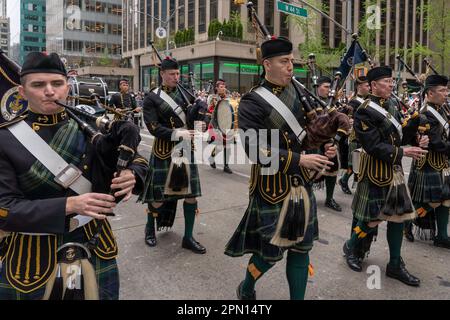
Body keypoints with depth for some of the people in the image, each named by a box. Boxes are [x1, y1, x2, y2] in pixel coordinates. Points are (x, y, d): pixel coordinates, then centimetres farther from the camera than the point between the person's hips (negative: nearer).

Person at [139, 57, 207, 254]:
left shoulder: (184, 92, 7)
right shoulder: (152, 99, -6)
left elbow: (191, 120, 4)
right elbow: (154, 128, -13)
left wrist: (198, 108, -16)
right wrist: (178, 134, -23)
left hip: (187, 149, 5)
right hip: (165, 151, -4)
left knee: (192, 193, 5)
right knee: (159, 194, 6)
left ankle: (188, 238, 17)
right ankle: (150, 229, 33)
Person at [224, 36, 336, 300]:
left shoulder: (297, 91, 6)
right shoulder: (252, 102, -12)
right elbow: (255, 149, -21)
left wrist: (324, 147, -4)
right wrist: (299, 160, -24)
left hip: (301, 182, 6)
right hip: (273, 185, -5)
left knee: (301, 247, 12)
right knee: (272, 249, 7)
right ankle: (246, 289, 37)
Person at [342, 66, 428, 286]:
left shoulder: (390, 108, 11)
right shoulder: (365, 112, -15)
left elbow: (399, 136, 11)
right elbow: (373, 147, -20)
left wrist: (415, 119, -3)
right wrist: (403, 152, -20)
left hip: (395, 171, 8)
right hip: (377, 173, -8)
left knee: (398, 217, 10)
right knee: (371, 218, 2)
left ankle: (395, 265, 22)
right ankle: (351, 248, 29)